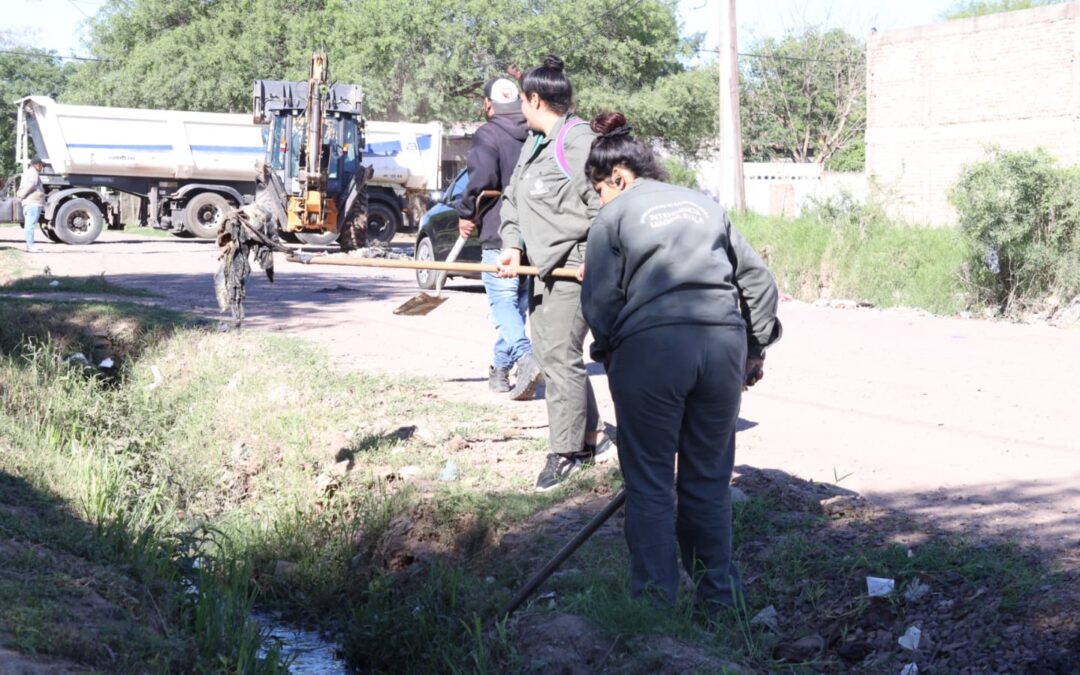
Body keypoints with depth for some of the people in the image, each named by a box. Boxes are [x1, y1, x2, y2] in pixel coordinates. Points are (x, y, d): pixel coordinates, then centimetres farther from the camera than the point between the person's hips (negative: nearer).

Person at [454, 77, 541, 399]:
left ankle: (526, 358, -26)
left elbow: (483, 176, -22)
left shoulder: (488, 135, -8)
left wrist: (466, 213, -10)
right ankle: (501, 369, 24)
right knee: (518, 302, 15)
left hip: (500, 234, -6)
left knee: (503, 302, -5)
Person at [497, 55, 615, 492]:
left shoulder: (579, 142, -15)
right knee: (546, 349, 14)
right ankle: (592, 438, 25)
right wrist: (513, 244, 3)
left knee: (560, 355, -9)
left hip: (574, 265, -11)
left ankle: (566, 453, 1)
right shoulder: (534, 142, 16)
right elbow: (512, 198, 18)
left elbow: (606, 208, -19)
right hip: (543, 264, 11)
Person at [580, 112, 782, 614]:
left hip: (650, 347, -4)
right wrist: (756, 347, 27)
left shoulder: (614, 216, 8)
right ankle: (718, 596, 21)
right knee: (710, 479, 14)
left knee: (649, 483, 7)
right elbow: (758, 279, 19)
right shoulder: (705, 206, 21)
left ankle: (655, 599, 9)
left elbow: (599, 300, -2)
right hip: (724, 342, 4)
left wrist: (608, 354, 13)